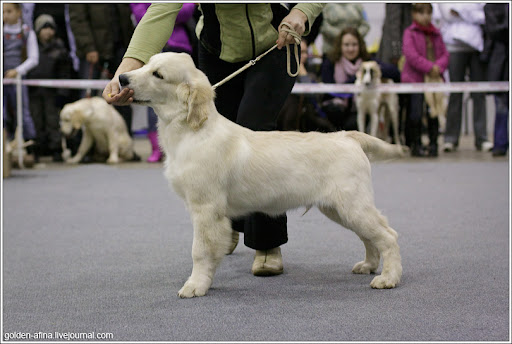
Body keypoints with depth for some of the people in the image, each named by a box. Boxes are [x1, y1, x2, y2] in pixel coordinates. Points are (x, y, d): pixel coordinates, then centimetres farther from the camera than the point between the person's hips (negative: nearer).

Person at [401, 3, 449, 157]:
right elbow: (411, 55, -13)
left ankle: (433, 144, 12)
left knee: (434, 113, 4)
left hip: (435, 79, 4)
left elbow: (445, 54, 10)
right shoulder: (410, 33, -2)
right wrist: (429, 67, -17)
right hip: (415, 78, -4)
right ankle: (416, 145, 6)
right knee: (416, 114, -4)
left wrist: (439, 67, -11)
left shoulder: (436, 34, 14)